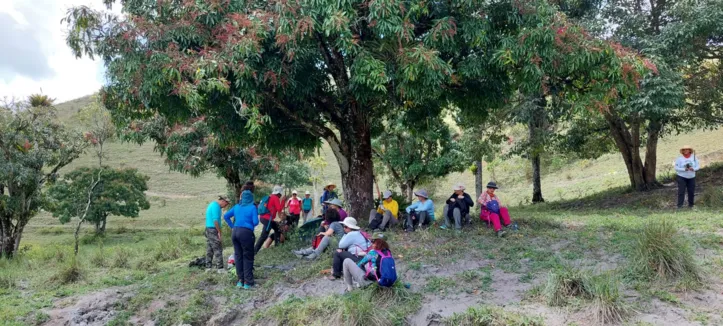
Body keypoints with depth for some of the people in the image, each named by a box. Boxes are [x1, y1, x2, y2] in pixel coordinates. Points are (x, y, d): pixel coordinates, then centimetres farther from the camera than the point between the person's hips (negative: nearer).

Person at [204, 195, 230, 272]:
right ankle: (220, 268, -6)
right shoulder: (216, 206, -15)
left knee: (209, 249, 12)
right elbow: (215, 220, -22)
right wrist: (219, 232, -18)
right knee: (218, 249, -7)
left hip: (208, 229, 10)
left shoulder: (211, 204, 18)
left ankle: (208, 267, 16)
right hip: (213, 229, -10)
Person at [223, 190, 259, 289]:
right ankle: (247, 282, 3)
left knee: (238, 256, 12)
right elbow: (255, 222, -11)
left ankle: (240, 280, 18)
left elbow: (226, 216, 11)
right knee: (247, 257, 3)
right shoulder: (252, 207, -4)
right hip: (246, 233, -5)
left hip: (235, 232, 5)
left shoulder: (237, 206, 11)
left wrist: (232, 226, 13)